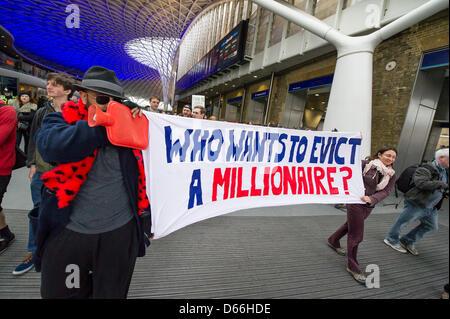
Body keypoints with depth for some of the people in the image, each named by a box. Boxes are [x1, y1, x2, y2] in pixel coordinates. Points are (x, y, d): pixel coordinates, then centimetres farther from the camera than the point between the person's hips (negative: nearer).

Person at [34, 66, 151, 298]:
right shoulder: (62, 120, -3)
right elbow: (51, 145, -26)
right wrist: (102, 123, -25)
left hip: (120, 230, 1)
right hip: (68, 231, 0)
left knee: (111, 292, 22)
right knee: (58, 292, 23)